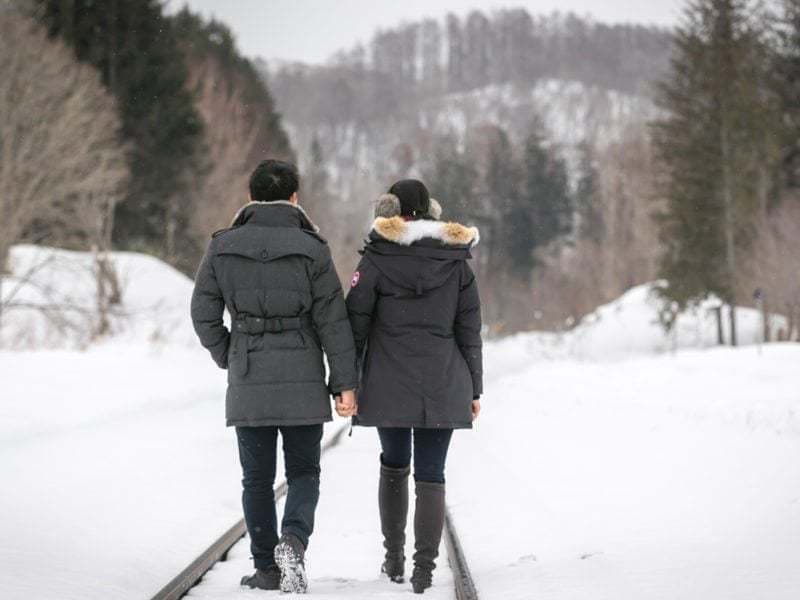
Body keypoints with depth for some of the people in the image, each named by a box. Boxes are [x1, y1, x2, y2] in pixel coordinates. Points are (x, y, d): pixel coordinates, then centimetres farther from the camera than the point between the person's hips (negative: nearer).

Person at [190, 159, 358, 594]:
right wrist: (345, 382, -2)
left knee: (257, 478, 11)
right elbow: (332, 321, -5)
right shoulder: (310, 250, -5)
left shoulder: (223, 247, 1)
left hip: (247, 382, 1)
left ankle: (267, 569, 12)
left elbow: (204, 313, 2)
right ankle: (293, 540, -17)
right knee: (304, 472, 8)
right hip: (303, 381, -1)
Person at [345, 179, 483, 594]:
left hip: (388, 386, -1)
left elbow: (355, 323, -4)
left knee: (393, 465, 18)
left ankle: (394, 558, 19)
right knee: (431, 476, 2)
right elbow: (469, 330, 6)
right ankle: (424, 569, -6)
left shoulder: (377, 257, -4)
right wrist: (473, 389, 11)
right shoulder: (457, 260, 4)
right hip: (443, 387, 1)